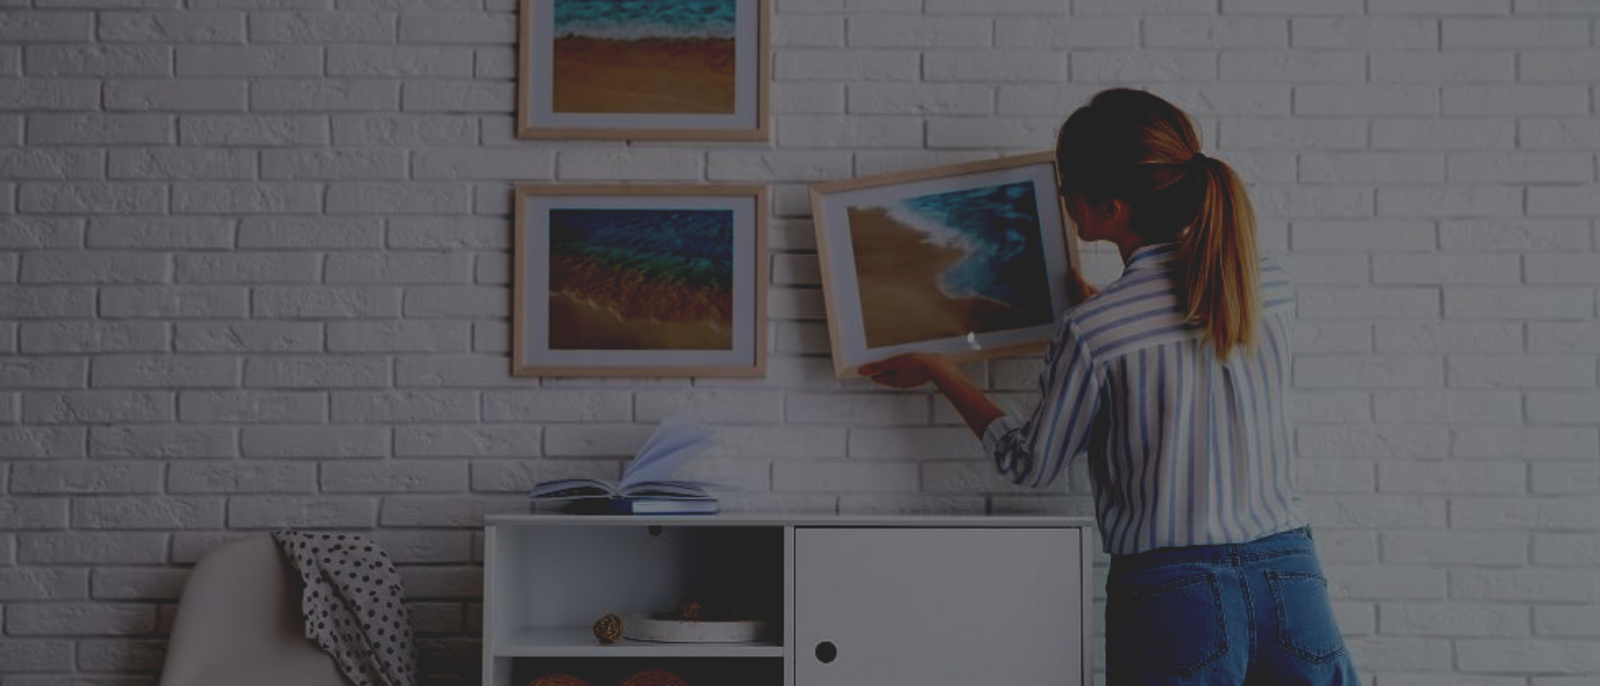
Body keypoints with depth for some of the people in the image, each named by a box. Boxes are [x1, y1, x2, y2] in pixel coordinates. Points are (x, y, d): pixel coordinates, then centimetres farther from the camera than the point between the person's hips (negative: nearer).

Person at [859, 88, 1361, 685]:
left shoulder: (1091, 331, -13)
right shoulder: (1273, 289, 1)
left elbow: (1031, 466, 2)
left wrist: (939, 372, 15)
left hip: (1173, 594, -4)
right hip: (1293, 584, 4)